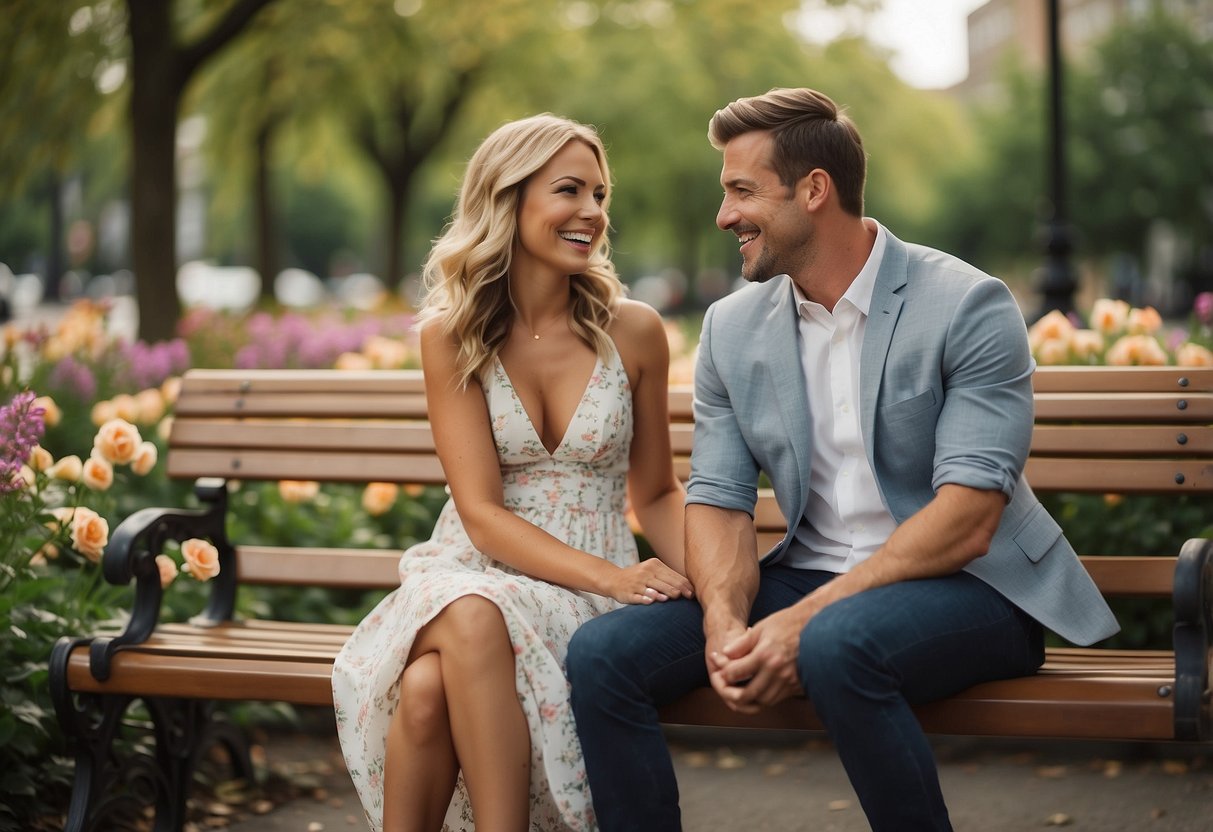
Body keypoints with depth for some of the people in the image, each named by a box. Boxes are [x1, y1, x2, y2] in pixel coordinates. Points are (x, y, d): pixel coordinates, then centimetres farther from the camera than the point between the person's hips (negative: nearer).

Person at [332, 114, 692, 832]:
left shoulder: (633, 332, 2)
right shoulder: (452, 335, -1)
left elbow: (657, 492, 13)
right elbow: (482, 511, -7)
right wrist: (613, 578, -21)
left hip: (582, 597, -1)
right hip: (471, 575, 1)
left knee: (432, 684, -33)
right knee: (471, 619, -37)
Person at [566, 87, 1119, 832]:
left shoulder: (969, 308, -11)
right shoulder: (732, 328, 7)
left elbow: (966, 520, -19)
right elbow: (718, 499, 3)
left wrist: (802, 621, -25)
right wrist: (726, 623, -19)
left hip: (966, 589, -5)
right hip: (812, 583, 5)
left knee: (837, 644, -38)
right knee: (604, 653, -16)